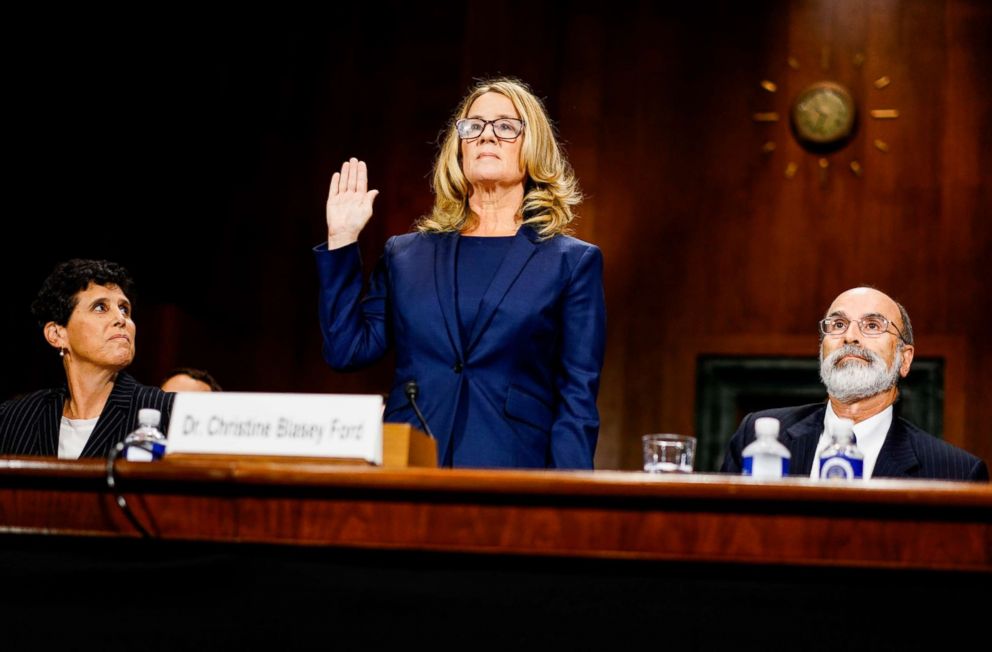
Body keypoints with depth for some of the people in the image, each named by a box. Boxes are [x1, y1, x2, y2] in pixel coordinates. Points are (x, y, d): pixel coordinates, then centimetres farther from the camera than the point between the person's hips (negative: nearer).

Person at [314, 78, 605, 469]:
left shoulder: (572, 262, 7)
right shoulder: (405, 254, 15)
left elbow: (578, 399, 2)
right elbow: (347, 351, 8)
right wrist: (342, 242, 6)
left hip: (511, 472, -2)